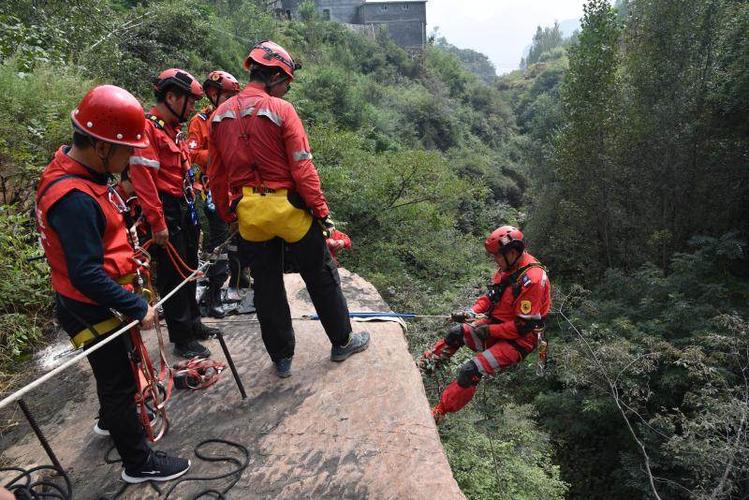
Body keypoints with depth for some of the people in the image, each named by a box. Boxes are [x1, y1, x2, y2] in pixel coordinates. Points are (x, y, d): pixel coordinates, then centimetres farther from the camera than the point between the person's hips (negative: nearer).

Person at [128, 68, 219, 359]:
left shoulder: (174, 129, 17)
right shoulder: (147, 128, -14)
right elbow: (143, 178, -21)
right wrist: (157, 222, -23)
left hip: (185, 210, 10)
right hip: (167, 213, -10)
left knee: (188, 270, 18)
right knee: (173, 275, -1)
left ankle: (193, 324, 33)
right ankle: (182, 340, 10)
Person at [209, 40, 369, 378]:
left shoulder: (220, 115, 5)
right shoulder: (281, 110, -11)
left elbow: (216, 175, 9)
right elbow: (303, 169, -16)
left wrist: (228, 215, 18)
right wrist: (322, 211, -9)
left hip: (248, 214, 5)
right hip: (288, 208, -4)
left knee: (266, 287, 15)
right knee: (322, 278, 13)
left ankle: (282, 358, 27)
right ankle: (342, 342, 28)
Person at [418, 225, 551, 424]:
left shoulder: (532, 279, -27)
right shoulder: (507, 267, 0)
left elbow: (524, 325, -25)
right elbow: (491, 296, 13)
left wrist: (489, 330, -19)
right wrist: (472, 311, -4)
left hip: (519, 340, -9)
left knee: (470, 371, -20)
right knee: (455, 333, 6)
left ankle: (438, 414, -9)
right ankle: (424, 365, 15)